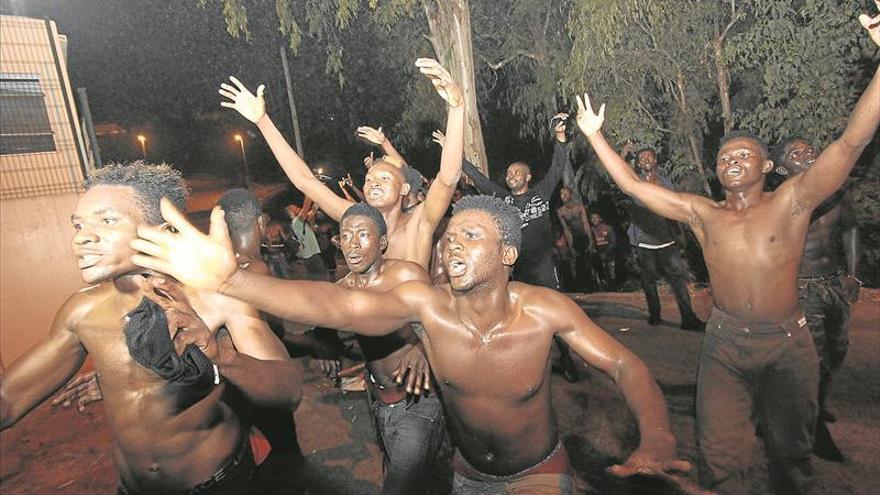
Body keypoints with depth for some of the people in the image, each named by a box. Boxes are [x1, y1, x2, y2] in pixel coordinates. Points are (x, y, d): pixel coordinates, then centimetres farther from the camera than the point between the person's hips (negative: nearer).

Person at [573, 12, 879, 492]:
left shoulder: (791, 200, -5)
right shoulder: (701, 213, -1)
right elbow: (632, 184, 0)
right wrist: (595, 135, 0)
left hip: (788, 343, 0)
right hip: (725, 344, 1)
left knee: (791, 448, 20)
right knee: (719, 456, 5)